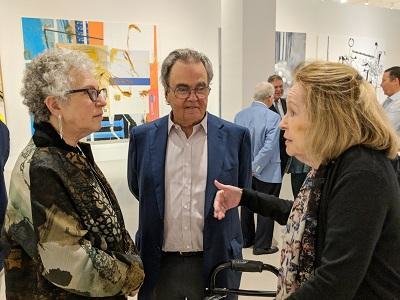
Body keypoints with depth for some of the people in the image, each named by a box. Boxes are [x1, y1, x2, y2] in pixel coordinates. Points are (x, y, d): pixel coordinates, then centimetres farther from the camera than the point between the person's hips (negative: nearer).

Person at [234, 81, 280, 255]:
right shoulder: (273, 117, -17)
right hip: (267, 173, -5)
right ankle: (262, 245, 19)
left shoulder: (240, 115, -1)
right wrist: (255, 167, -15)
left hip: (244, 171, 6)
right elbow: (269, 146, -23)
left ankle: (246, 239, 34)